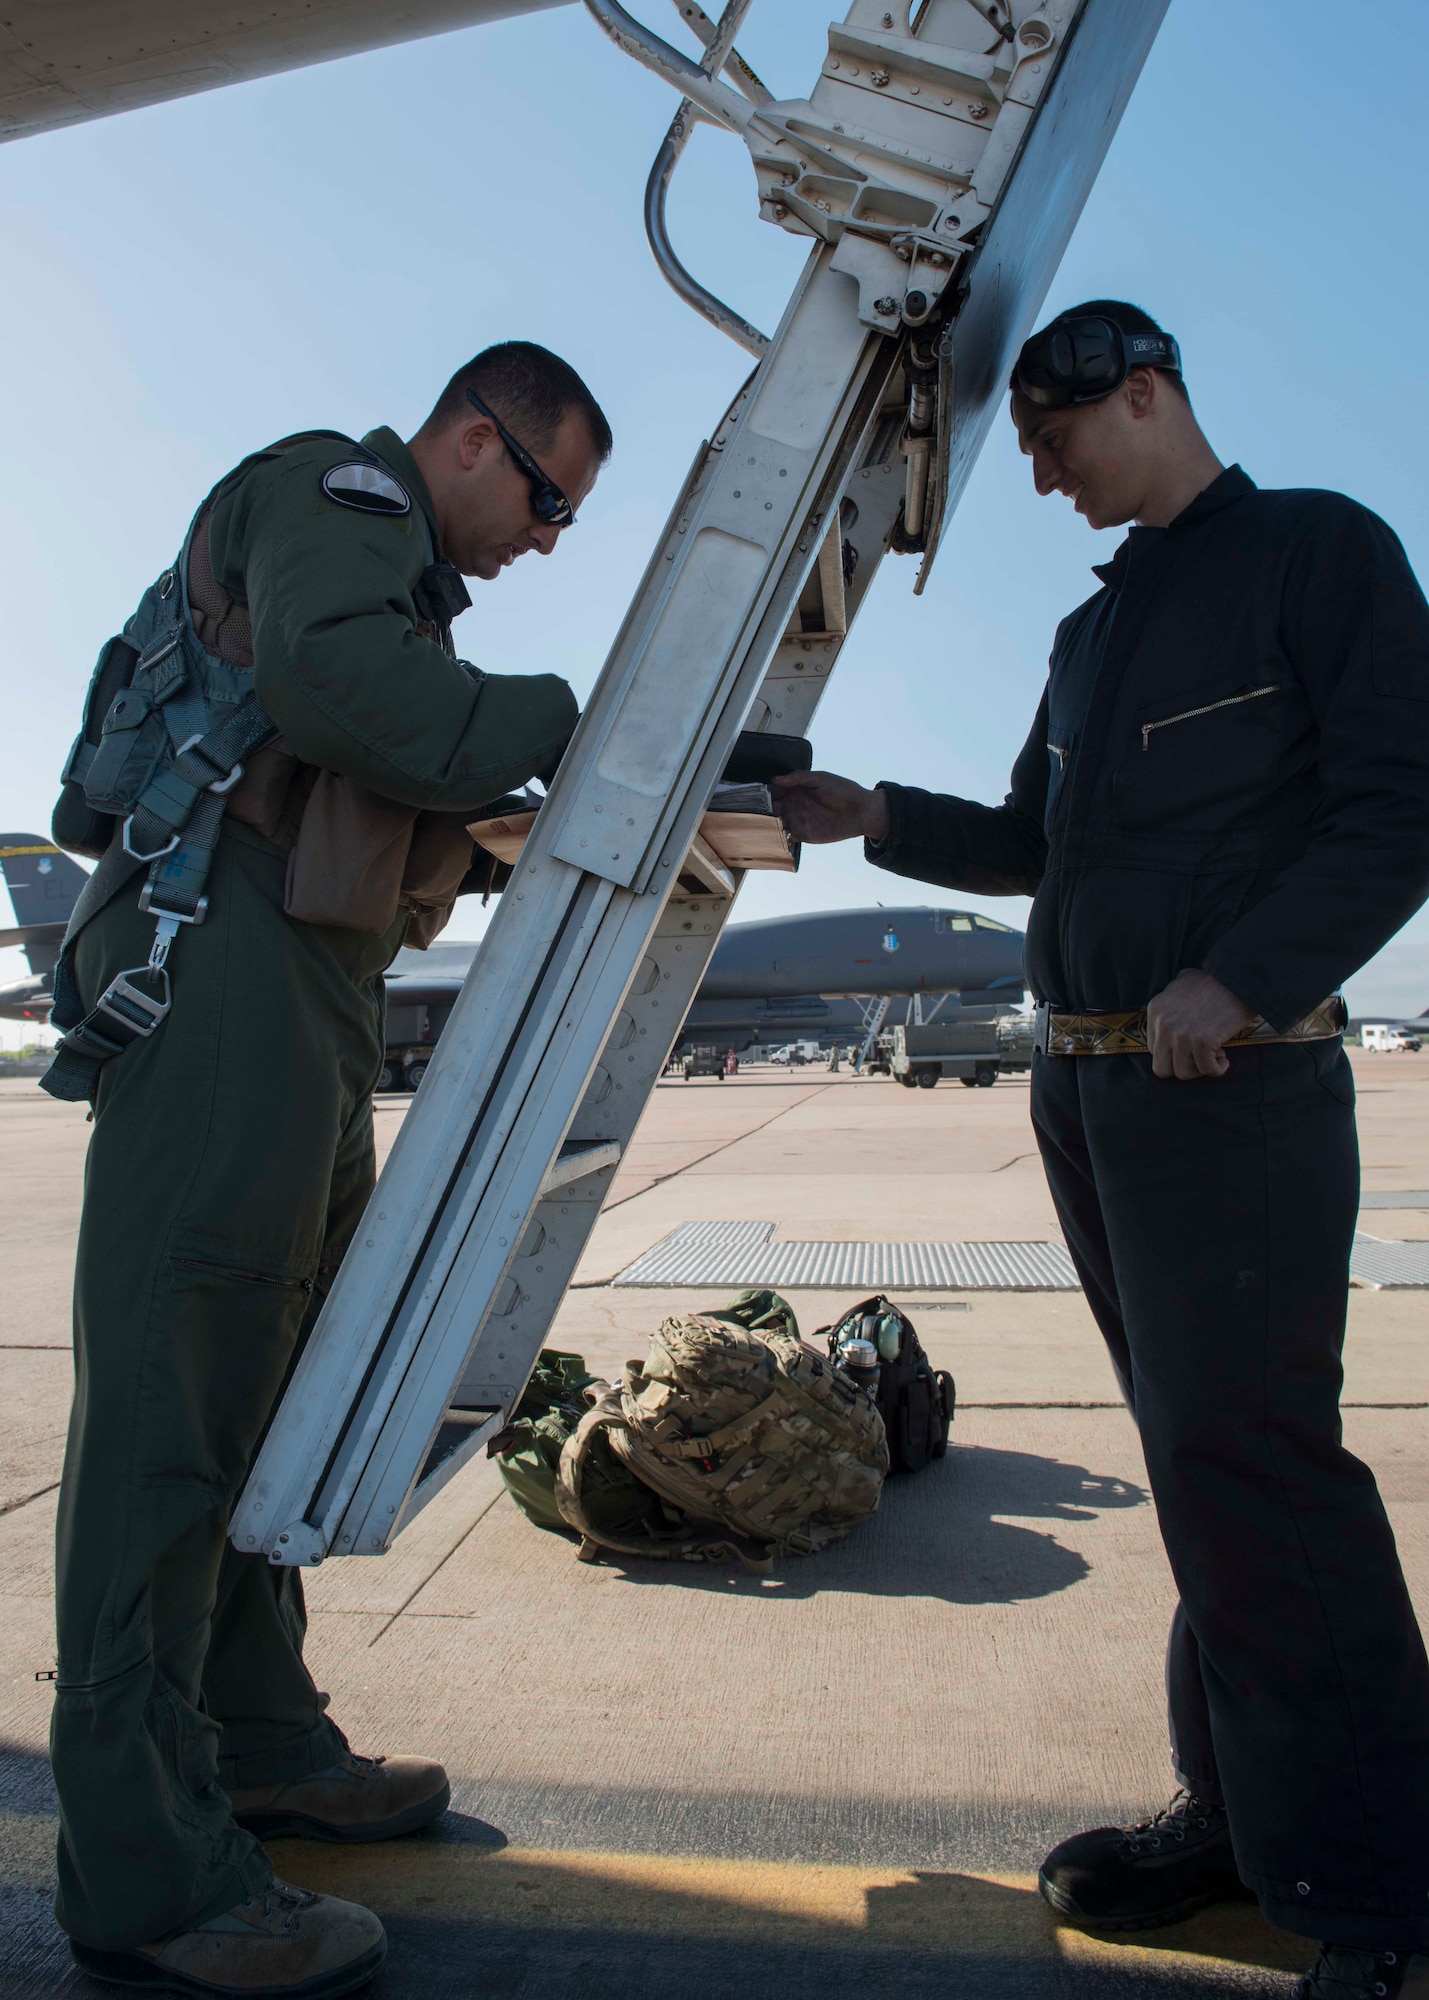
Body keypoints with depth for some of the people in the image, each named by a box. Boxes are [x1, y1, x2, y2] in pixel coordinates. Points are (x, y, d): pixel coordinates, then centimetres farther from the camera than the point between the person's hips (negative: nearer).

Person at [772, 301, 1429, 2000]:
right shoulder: (1093, 631, 22)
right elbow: (1033, 845, 25)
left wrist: (1242, 978, -22)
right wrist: (877, 818, 11)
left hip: (1234, 1083, -7)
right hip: (1082, 1086, 7)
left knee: (1242, 1456, -11)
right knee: (1204, 1456, 11)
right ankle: (1245, 1814, 21)